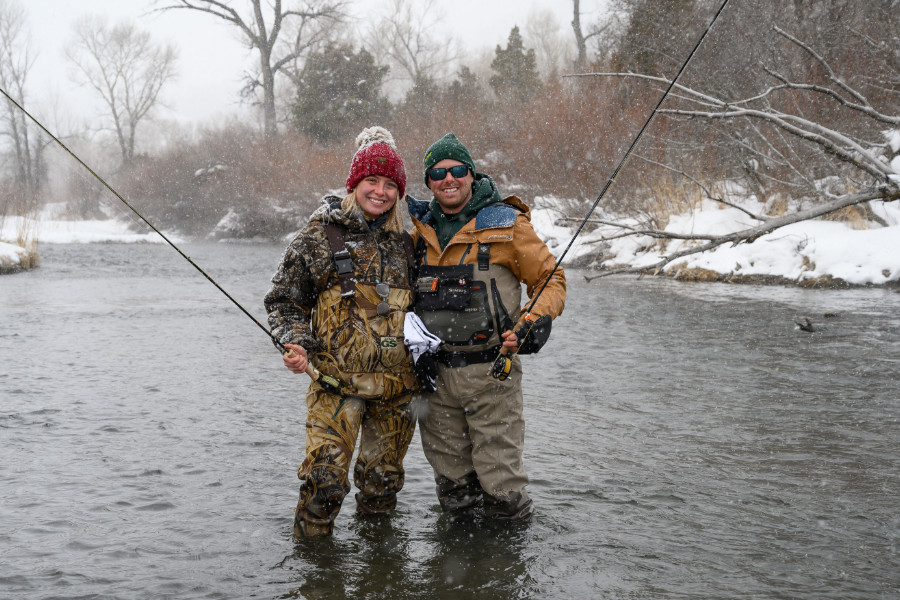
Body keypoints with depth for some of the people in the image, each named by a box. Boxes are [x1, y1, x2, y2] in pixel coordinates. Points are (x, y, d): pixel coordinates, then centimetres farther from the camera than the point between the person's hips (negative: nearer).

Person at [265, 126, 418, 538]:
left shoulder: (405, 245, 10)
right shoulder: (318, 238, -1)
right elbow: (284, 300, 3)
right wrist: (296, 343, -12)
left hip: (395, 383, 4)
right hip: (336, 381, -4)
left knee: (383, 478, 13)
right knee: (326, 476, -12)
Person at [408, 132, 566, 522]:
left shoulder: (506, 224, -4)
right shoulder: (419, 228, 9)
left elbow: (551, 279, 0)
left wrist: (537, 322, -17)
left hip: (490, 373, -4)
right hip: (434, 373, 4)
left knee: (500, 485, -2)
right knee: (451, 485, 14)